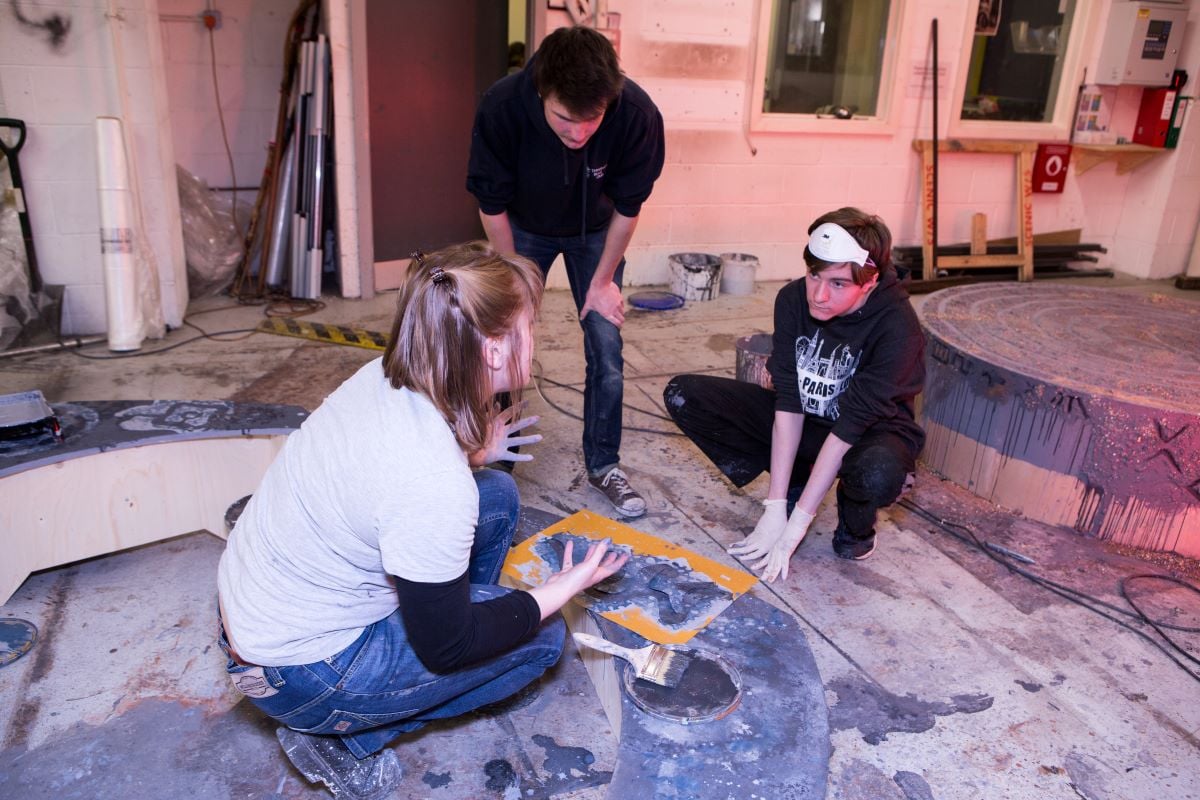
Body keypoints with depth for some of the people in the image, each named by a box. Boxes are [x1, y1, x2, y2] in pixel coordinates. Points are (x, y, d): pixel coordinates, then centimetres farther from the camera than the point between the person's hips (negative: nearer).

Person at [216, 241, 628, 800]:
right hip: (296, 677, -7)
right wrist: (565, 587, -12)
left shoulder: (382, 377, -12)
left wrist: (474, 453, 10)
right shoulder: (435, 485, -35)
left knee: (497, 493, 6)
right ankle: (342, 739, 5)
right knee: (542, 635, 0)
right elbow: (445, 648, -20)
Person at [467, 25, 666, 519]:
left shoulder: (637, 114, -34)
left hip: (594, 232, 0)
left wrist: (603, 280, -9)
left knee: (606, 351, -3)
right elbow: (492, 205, -18)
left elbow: (627, 207, -17)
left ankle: (603, 464, 15)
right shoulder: (501, 108, -35)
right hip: (524, 228, 0)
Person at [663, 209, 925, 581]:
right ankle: (791, 480, 1)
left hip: (869, 432, -4)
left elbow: (851, 424, -28)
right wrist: (775, 507, -22)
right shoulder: (793, 299, -16)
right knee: (683, 395, -14)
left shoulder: (897, 328, -28)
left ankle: (855, 522, -2)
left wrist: (795, 525, -27)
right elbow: (788, 399, -18)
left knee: (878, 476, -42)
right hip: (802, 420, 4)